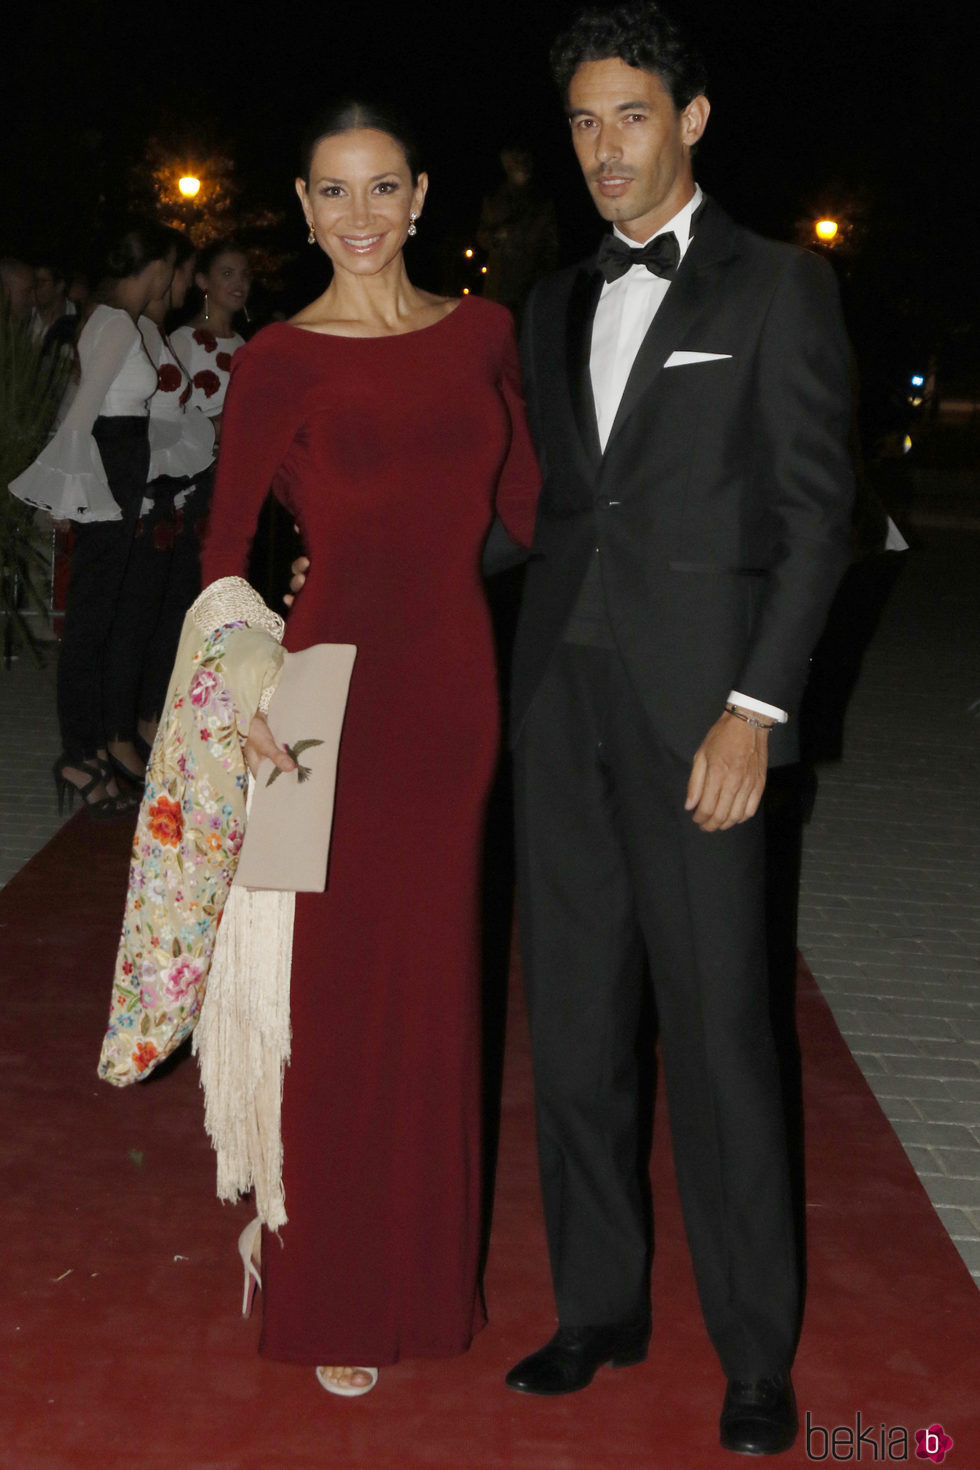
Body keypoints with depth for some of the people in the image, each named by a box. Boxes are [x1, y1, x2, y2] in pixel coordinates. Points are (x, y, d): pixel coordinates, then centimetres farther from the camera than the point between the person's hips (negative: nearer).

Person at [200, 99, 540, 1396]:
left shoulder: (482, 332, 9)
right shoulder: (279, 361, -3)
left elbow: (526, 502, 14)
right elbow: (226, 545, -5)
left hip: (457, 682, 4)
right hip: (339, 685, -4)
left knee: (435, 981, 13)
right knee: (336, 986, 3)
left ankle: (423, 1264, 32)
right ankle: (329, 1295, 21)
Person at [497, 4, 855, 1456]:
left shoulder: (778, 287, 0)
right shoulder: (558, 303, 17)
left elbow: (815, 515, -5)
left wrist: (756, 709, -14)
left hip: (693, 703, -5)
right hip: (559, 691, 6)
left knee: (717, 1026, -3)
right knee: (574, 1019, 9)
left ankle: (757, 1353, 10)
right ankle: (600, 1306, 23)